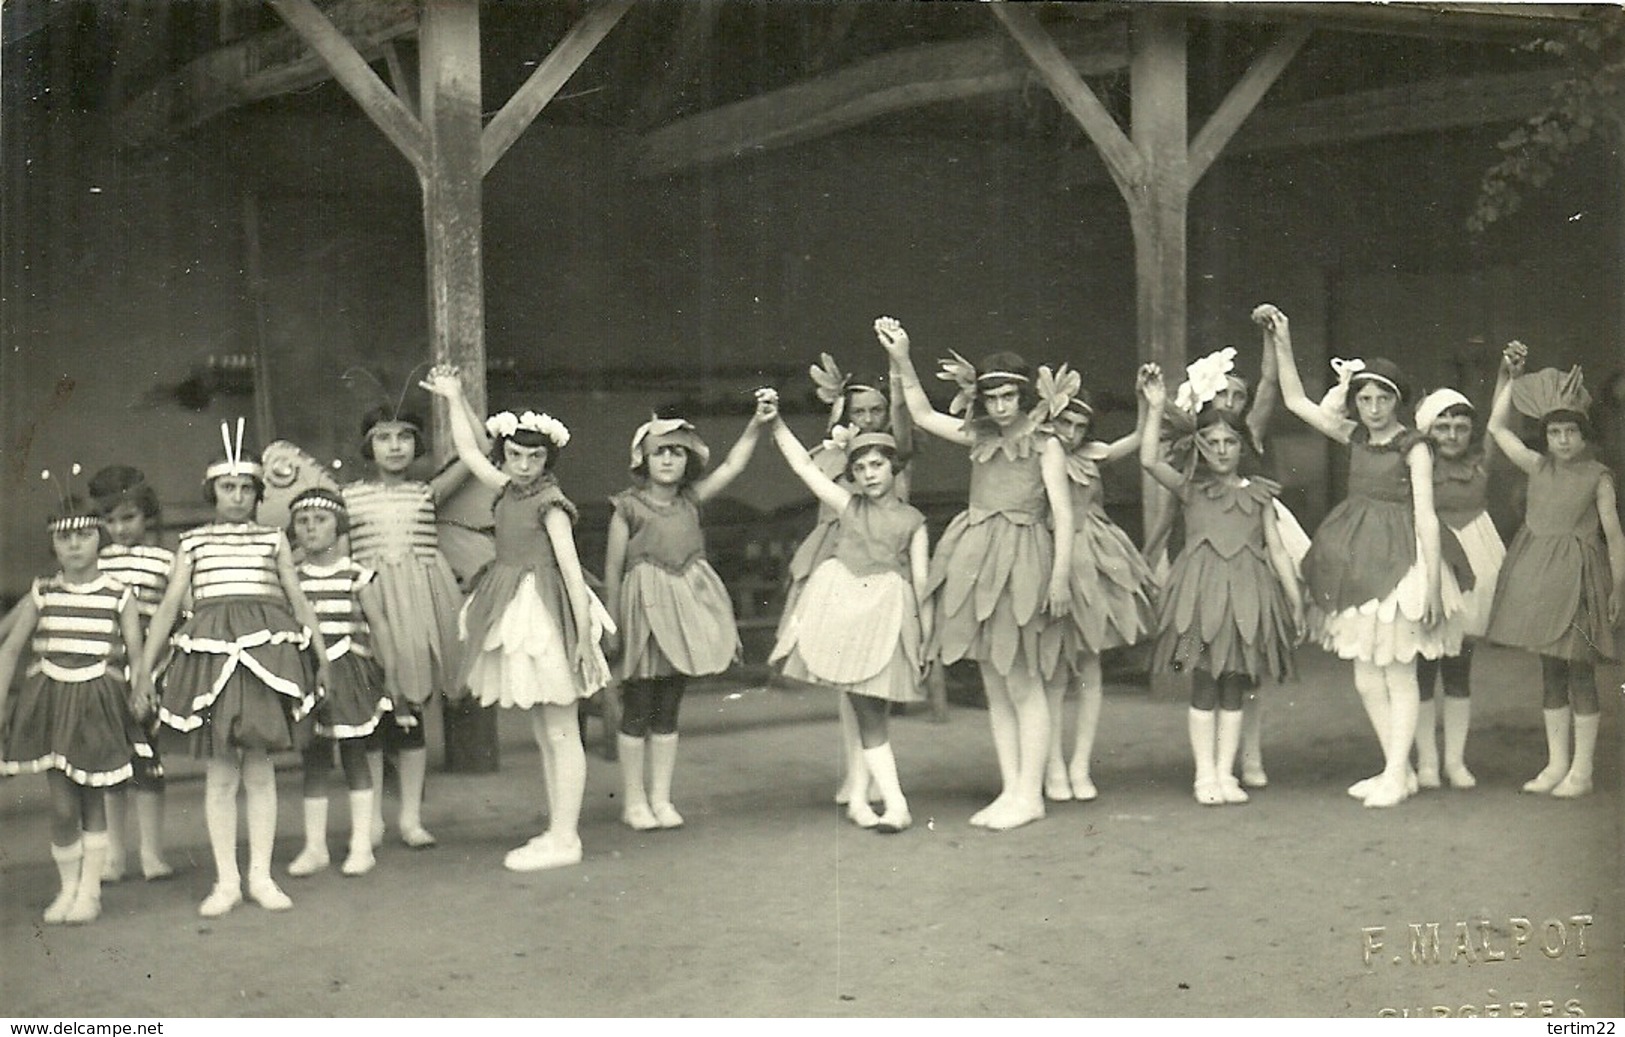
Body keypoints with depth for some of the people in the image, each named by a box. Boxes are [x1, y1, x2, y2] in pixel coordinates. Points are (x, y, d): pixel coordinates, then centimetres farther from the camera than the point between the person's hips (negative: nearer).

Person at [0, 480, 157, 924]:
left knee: (93, 799, 5)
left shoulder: (119, 596, 0)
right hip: (51, 700, 1)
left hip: (100, 701, -1)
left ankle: (90, 891, 16)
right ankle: (67, 887, 16)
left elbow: (136, 652, -4)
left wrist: (141, 686, -22)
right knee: (63, 805, -3)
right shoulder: (41, 595, 4)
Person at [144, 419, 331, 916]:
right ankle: (226, 881, 9)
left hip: (267, 646, 0)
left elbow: (298, 600, 16)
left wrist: (321, 653, 15)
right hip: (210, 647, 0)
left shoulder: (273, 539, 14)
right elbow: (170, 604, 11)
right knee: (219, 770, 1)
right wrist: (144, 665, 7)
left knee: (259, 767, 2)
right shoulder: (193, 542, 13)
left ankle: (261, 876, 10)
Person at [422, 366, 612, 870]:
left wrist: (584, 634, -20)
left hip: (547, 614, -9)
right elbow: (468, 452, 23)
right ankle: (558, 831, 19)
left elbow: (571, 567, -16)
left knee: (561, 733, -4)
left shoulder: (550, 503, -12)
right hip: (516, 614, 9)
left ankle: (565, 839, -1)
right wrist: (454, 399, 22)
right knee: (544, 734, 12)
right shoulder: (509, 490, 10)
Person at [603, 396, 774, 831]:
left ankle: (661, 799, 16)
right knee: (637, 710, 2)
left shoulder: (691, 500, 8)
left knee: (668, 711, 9)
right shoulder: (628, 507, -4)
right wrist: (612, 627, -1)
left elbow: (732, 465, 2)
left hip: (685, 606, 4)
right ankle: (634, 801, 11)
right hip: (644, 608, -4)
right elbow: (613, 570, -1)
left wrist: (757, 424, -11)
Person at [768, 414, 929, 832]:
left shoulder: (912, 520, 10)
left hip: (888, 613, 0)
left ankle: (858, 798, 7)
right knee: (866, 713, -4)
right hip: (842, 605, 1)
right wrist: (776, 422, 5)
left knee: (870, 709, -3)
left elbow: (921, 578, 8)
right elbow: (803, 464, 10)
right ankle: (895, 804, -3)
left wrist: (925, 637, 4)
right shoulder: (847, 505, 12)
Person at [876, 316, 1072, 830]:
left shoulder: (1045, 445, 0)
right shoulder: (980, 439, 14)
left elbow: (1063, 513, -4)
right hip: (976, 557, 6)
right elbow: (923, 415, 18)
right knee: (995, 685, 7)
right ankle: (1011, 790, 13)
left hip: (1022, 561, -6)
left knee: (1023, 683, -4)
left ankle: (1030, 794, 1)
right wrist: (901, 362, 8)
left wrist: (1061, 576, -12)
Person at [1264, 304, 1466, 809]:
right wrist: (1282, 344, 4)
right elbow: (1296, 401, 12)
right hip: (1356, 560, 6)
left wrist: (1432, 579, -16)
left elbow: (1426, 515, -11)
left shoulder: (1414, 447, -7)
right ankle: (1398, 769, 20)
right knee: (1366, 678, 8)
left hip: (1399, 559, -6)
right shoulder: (1354, 437, 9)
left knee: (1399, 675, 0)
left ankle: (1396, 775, 7)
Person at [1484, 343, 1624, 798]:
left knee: (1579, 672, 0)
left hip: (1577, 575, -4)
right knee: (1550, 672, 10)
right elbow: (1497, 427, 7)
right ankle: (1556, 764, 18)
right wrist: (1510, 379, 2)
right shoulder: (1538, 467, 7)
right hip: (1537, 573, 5)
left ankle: (1581, 770, 7)